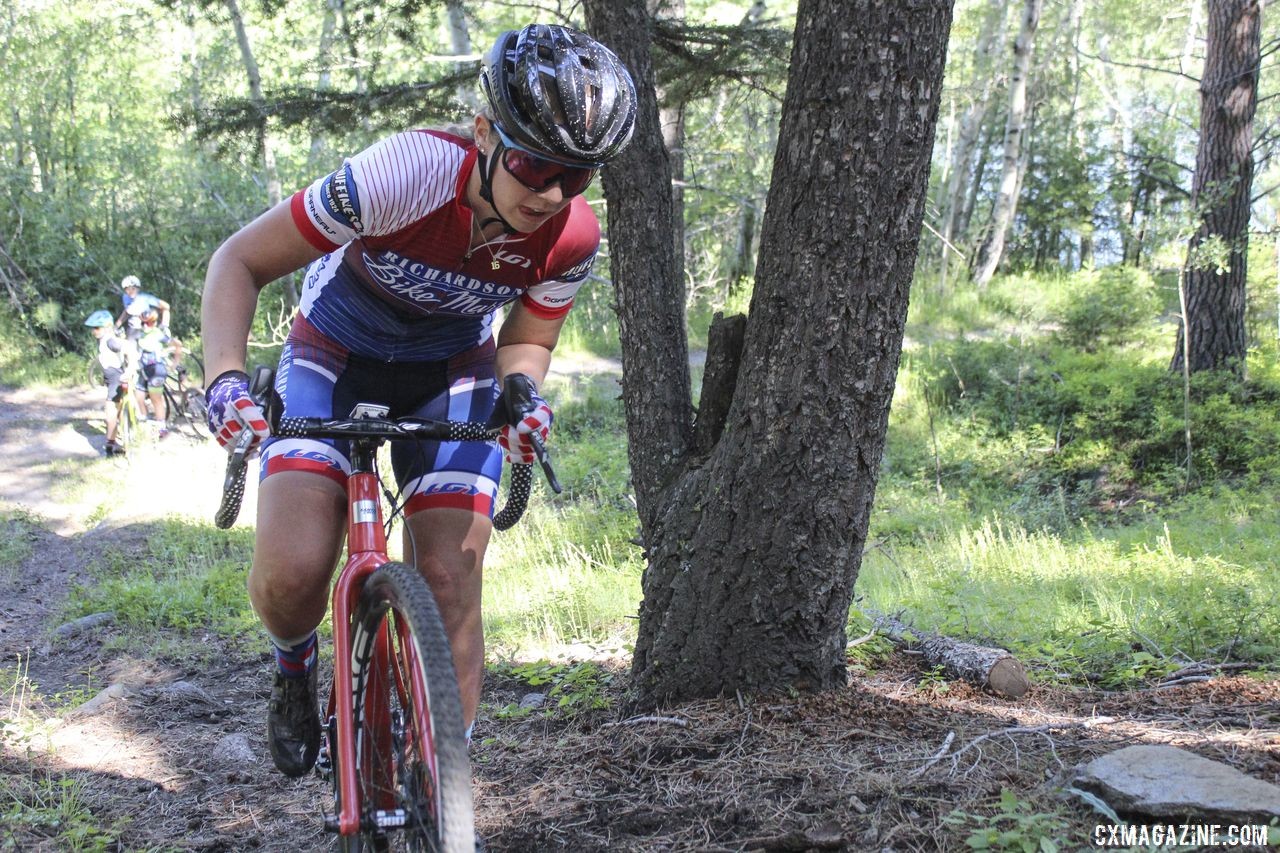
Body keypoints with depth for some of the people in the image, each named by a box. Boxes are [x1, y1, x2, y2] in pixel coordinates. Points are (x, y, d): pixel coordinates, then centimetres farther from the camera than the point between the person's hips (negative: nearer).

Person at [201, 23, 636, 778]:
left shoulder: (572, 239, -22)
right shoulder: (404, 174, -34)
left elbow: (526, 344, -2)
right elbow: (242, 261, -24)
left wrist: (522, 398, -26)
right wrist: (226, 378, -38)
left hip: (452, 378, 3)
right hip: (335, 360, -2)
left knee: (451, 587, -10)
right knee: (292, 575, -20)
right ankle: (295, 665, 17)